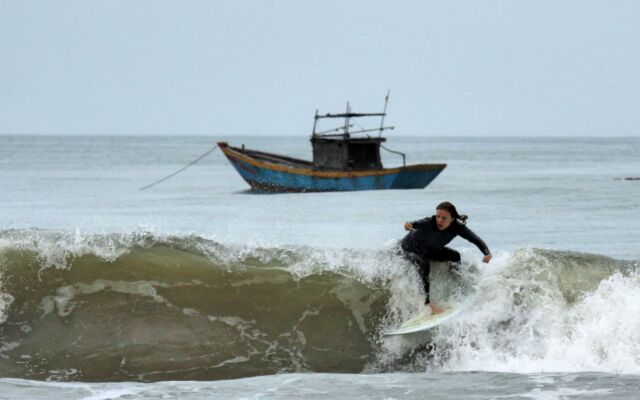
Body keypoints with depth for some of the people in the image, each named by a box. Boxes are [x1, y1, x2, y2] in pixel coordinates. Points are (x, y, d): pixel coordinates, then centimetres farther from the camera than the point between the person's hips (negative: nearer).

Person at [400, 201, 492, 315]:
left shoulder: (457, 227, -26)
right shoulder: (429, 223, -39)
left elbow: (476, 239, -25)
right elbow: (419, 223, -59)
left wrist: (487, 253, -43)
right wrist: (410, 225, -84)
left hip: (429, 250, 5)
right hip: (411, 248, -5)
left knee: (455, 256, -8)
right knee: (423, 265, -31)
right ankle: (428, 303, -35)